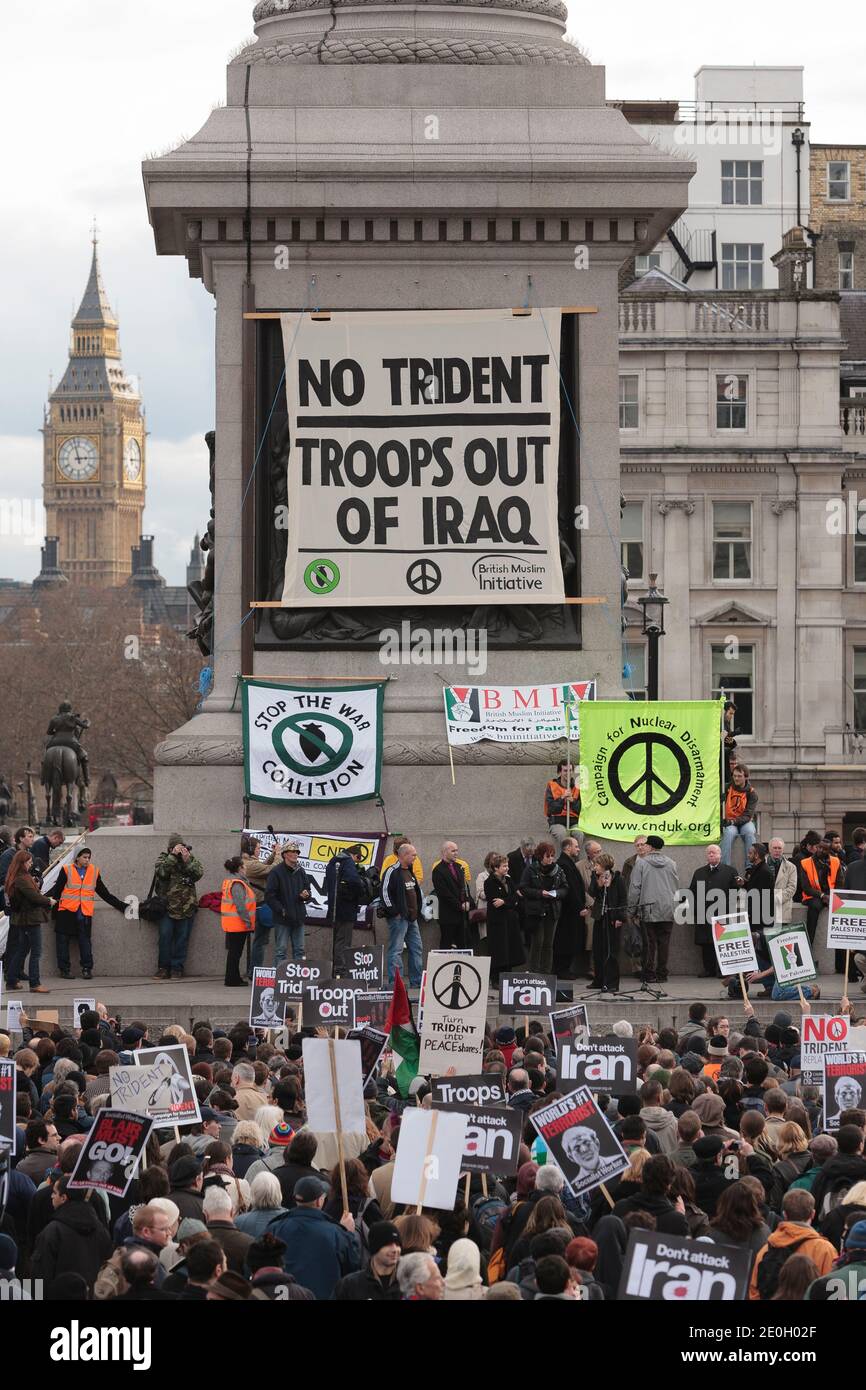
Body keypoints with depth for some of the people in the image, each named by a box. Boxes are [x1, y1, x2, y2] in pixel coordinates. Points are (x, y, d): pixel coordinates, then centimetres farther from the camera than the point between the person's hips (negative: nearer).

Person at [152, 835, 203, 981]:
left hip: (187, 907, 1)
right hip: (167, 905, -1)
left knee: (182, 937, 2)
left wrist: (187, 860, -18)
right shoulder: (163, 859, 4)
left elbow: (199, 873, -9)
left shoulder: (191, 858, 7)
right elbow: (162, 871, -16)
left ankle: (177, 968, 9)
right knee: (165, 936, -5)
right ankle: (164, 968, 3)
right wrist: (173, 856, -20)